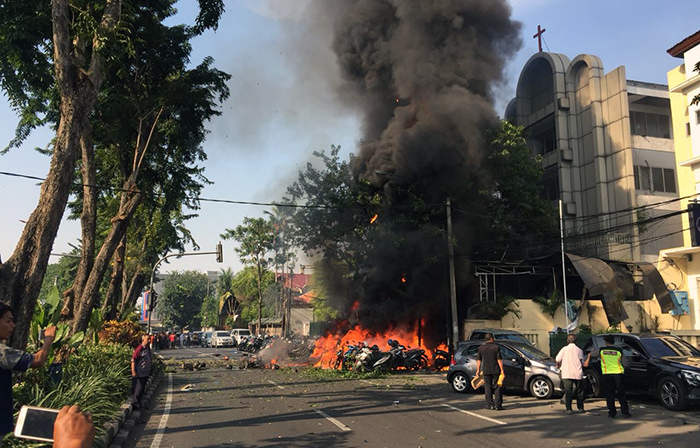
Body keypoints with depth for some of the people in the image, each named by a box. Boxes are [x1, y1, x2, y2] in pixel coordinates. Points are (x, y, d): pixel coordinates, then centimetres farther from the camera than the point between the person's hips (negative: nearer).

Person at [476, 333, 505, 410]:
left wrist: (478, 370, 11)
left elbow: (478, 360, 4)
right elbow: (499, 359, -7)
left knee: (487, 387, 9)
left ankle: (490, 404, 10)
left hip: (486, 371, 1)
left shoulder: (481, 348, 2)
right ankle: (498, 405, 2)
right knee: (497, 387, 5)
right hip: (496, 370, -1)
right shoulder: (496, 347, -5)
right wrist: (502, 370, -4)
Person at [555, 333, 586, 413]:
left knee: (568, 391, 0)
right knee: (579, 391, 15)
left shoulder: (564, 349, -1)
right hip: (577, 374, 1)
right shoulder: (579, 350, 1)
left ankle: (569, 409, -6)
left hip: (567, 374, -1)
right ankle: (580, 408, 21)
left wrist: (558, 365, 23)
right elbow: (582, 362, 3)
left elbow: (557, 360, 1)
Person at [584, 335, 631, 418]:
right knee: (621, 394, 10)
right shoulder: (619, 351, 3)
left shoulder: (601, 350, 5)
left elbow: (590, 354, 20)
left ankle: (612, 413, 4)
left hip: (606, 374, 0)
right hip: (618, 374, 0)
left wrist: (587, 361, 36)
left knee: (609, 394, 5)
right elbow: (625, 363, 8)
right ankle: (625, 412, 8)